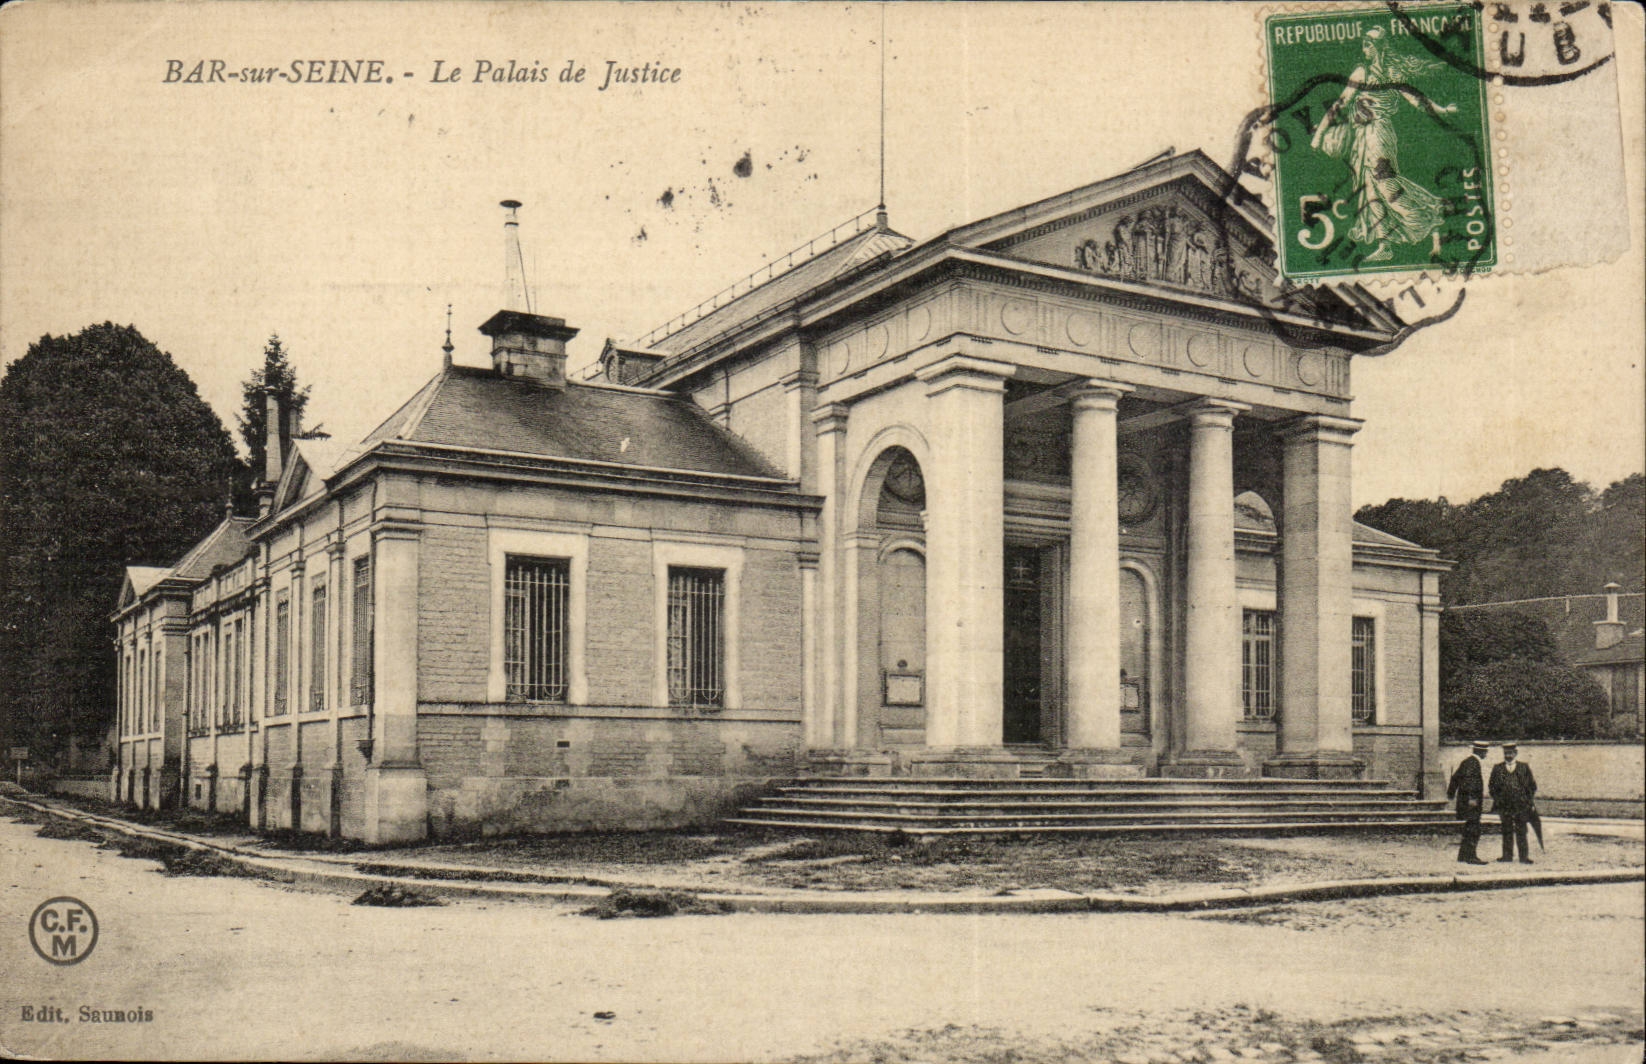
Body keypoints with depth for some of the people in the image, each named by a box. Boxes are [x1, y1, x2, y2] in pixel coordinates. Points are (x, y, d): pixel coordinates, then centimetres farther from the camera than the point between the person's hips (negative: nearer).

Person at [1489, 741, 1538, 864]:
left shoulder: (1524, 767, 6)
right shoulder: (1497, 769, 8)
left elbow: (1532, 786, 9)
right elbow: (1492, 786, 12)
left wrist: (1528, 801, 1)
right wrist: (1497, 799, 1)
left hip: (1521, 805, -1)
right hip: (1504, 806, 1)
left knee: (1521, 831, 0)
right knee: (1506, 831, 5)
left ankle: (1524, 856, 3)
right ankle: (1507, 855, 11)